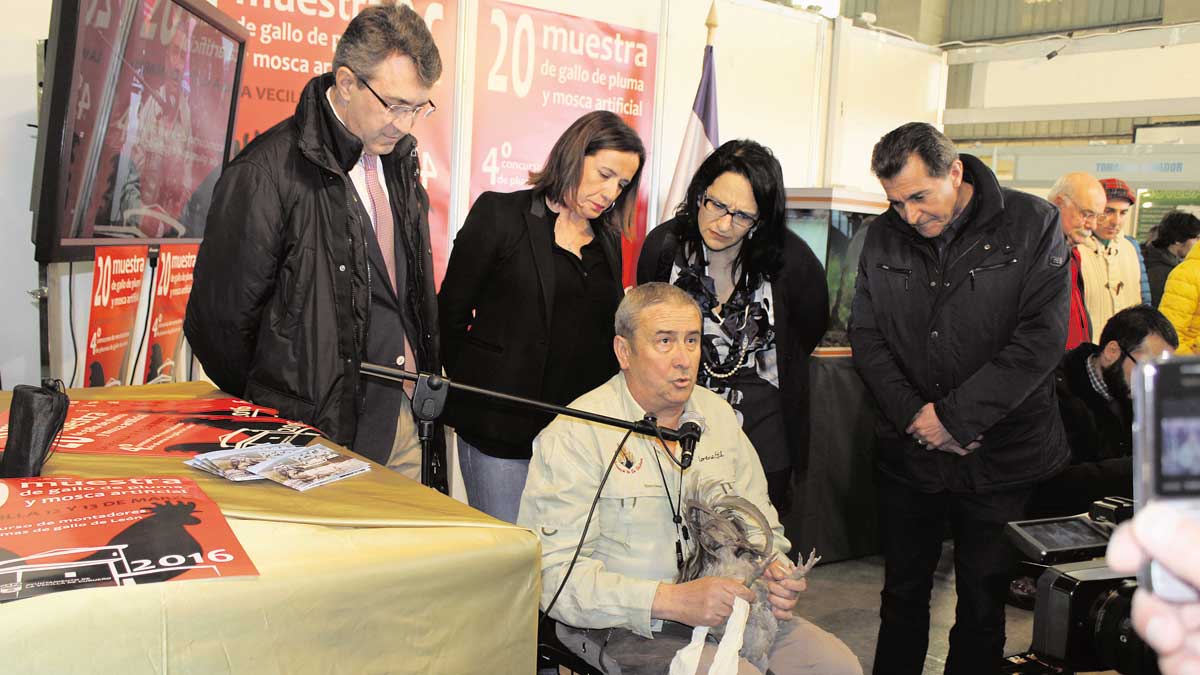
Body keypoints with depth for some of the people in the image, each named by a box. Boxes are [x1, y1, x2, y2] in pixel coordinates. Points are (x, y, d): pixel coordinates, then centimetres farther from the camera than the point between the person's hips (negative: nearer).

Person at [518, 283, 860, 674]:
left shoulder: (718, 414, 11)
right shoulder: (573, 435, -11)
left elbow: (760, 525, 18)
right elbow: (556, 574, -18)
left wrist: (773, 573, -6)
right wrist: (672, 601, -27)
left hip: (724, 608, 6)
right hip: (622, 626, -6)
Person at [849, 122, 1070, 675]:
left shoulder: (1032, 225, -8)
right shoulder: (883, 237, 2)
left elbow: (1041, 338, -14)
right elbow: (866, 336, 3)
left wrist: (955, 416, -16)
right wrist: (913, 415, -10)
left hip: (1002, 459, -3)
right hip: (908, 455, 3)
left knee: (983, 605, 9)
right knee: (902, 593, 15)